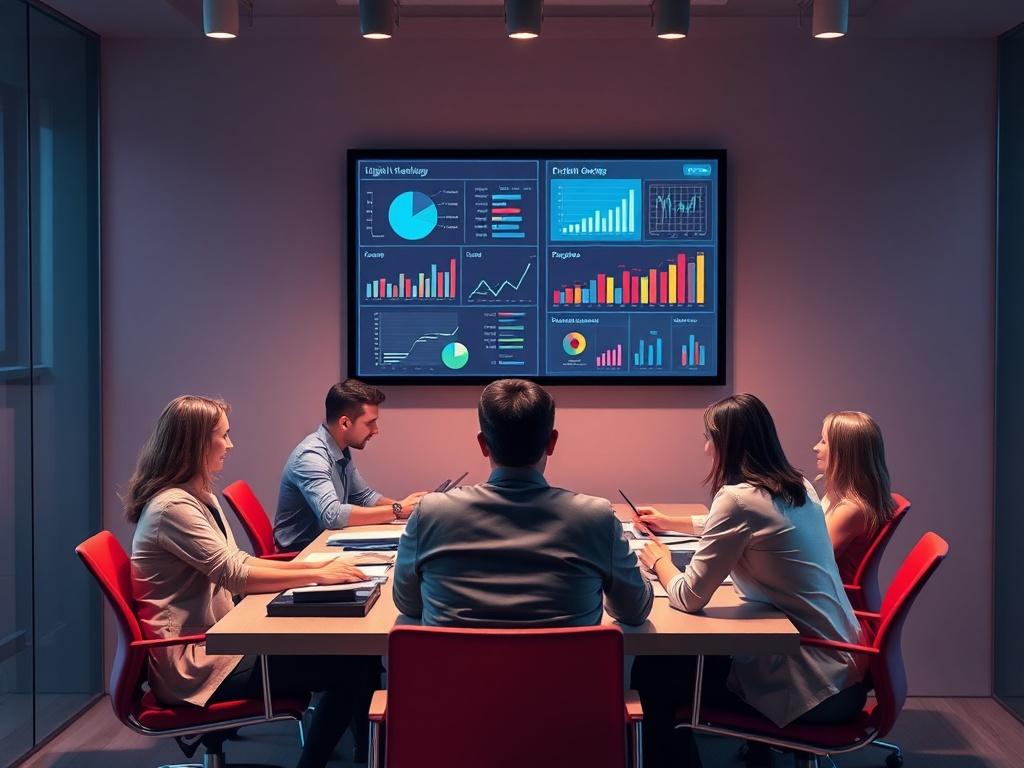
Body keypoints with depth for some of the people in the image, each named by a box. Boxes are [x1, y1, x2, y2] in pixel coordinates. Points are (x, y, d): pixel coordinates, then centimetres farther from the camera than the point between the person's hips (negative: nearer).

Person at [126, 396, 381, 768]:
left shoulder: (200, 498, 14)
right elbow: (234, 575, -22)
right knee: (352, 666, -16)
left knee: (347, 653, -4)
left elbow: (236, 561, 13)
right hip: (194, 665, -10)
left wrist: (311, 565, 1)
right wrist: (318, 576, -17)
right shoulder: (173, 506, -18)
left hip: (212, 642, 10)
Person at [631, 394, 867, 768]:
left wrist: (660, 562, 4)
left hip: (811, 684, -8)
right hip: (841, 667, 8)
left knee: (653, 674, 5)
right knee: (685, 655, 22)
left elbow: (690, 597, -17)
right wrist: (672, 524, 37)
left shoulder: (738, 498, -20)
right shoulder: (797, 486, 7)